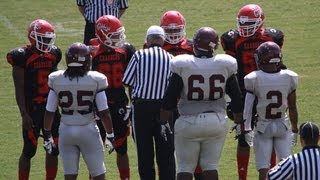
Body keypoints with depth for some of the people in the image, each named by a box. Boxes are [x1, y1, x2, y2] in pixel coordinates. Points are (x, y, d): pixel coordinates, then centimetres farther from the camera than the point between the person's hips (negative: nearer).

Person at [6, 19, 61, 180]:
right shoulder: (22, 56, -11)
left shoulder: (53, 54, 7)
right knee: (29, 150, -1)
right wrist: (24, 115, -16)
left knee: (54, 149, 7)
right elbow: (19, 89, -11)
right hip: (32, 110, -6)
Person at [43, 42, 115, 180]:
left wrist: (47, 135, 11)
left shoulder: (56, 80, -6)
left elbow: (49, 112, -1)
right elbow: (104, 113, -9)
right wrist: (110, 135, 3)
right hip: (88, 131, -2)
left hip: (66, 130, 2)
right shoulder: (95, 80, -12)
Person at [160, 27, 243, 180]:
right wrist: (240, 122, 16)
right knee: (211, 165, 11)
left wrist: (163, 121, 5)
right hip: (217, 120, 2)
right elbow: (236, 98, 4)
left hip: (188, 122, -2)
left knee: (185, 167, 7)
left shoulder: (182, 65, -9)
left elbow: (169, 98, -6)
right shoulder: (225, 65, -4)